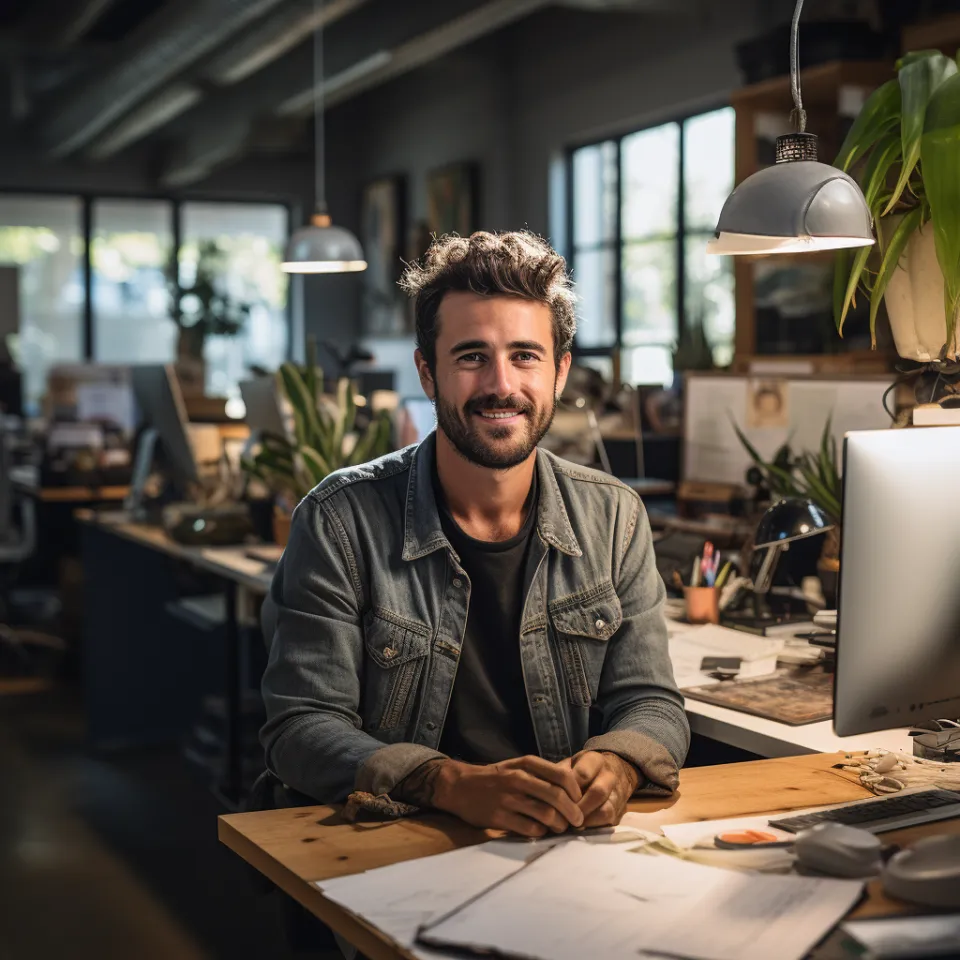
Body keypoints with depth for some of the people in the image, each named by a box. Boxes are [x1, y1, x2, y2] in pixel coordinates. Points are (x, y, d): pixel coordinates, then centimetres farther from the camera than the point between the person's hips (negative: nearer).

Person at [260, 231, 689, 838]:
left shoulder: (613, 518, 3)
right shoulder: (342, 522, -8)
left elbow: (653, 704, 3)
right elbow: (301, 727, -12)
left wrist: (617, 767, -21)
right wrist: (456, 785, -29)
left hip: (577, 846, 3)